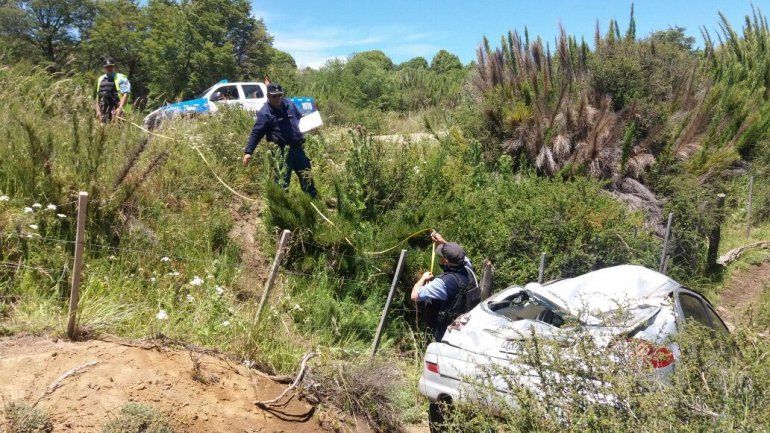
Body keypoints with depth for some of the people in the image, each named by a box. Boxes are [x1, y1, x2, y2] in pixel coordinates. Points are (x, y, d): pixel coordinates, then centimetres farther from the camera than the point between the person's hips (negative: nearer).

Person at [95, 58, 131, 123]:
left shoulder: (120, 78, 2)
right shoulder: (100, 79, 21)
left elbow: (125, 94, -7)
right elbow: (98, 96, 23)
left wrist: (120, 108, -17)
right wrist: (98, 110, 14)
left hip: (115, 109, -6)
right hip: (103, 110, 6)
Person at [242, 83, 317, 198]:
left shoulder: (289, 104, 9)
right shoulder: (264, 113, -10)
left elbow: (300, 118, 26)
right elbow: (255, 133, -13)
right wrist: (248, 152, -22)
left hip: (298, 148, 7)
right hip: (281, 152, -6)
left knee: (307, 176, 18)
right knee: (282, 181, -5)